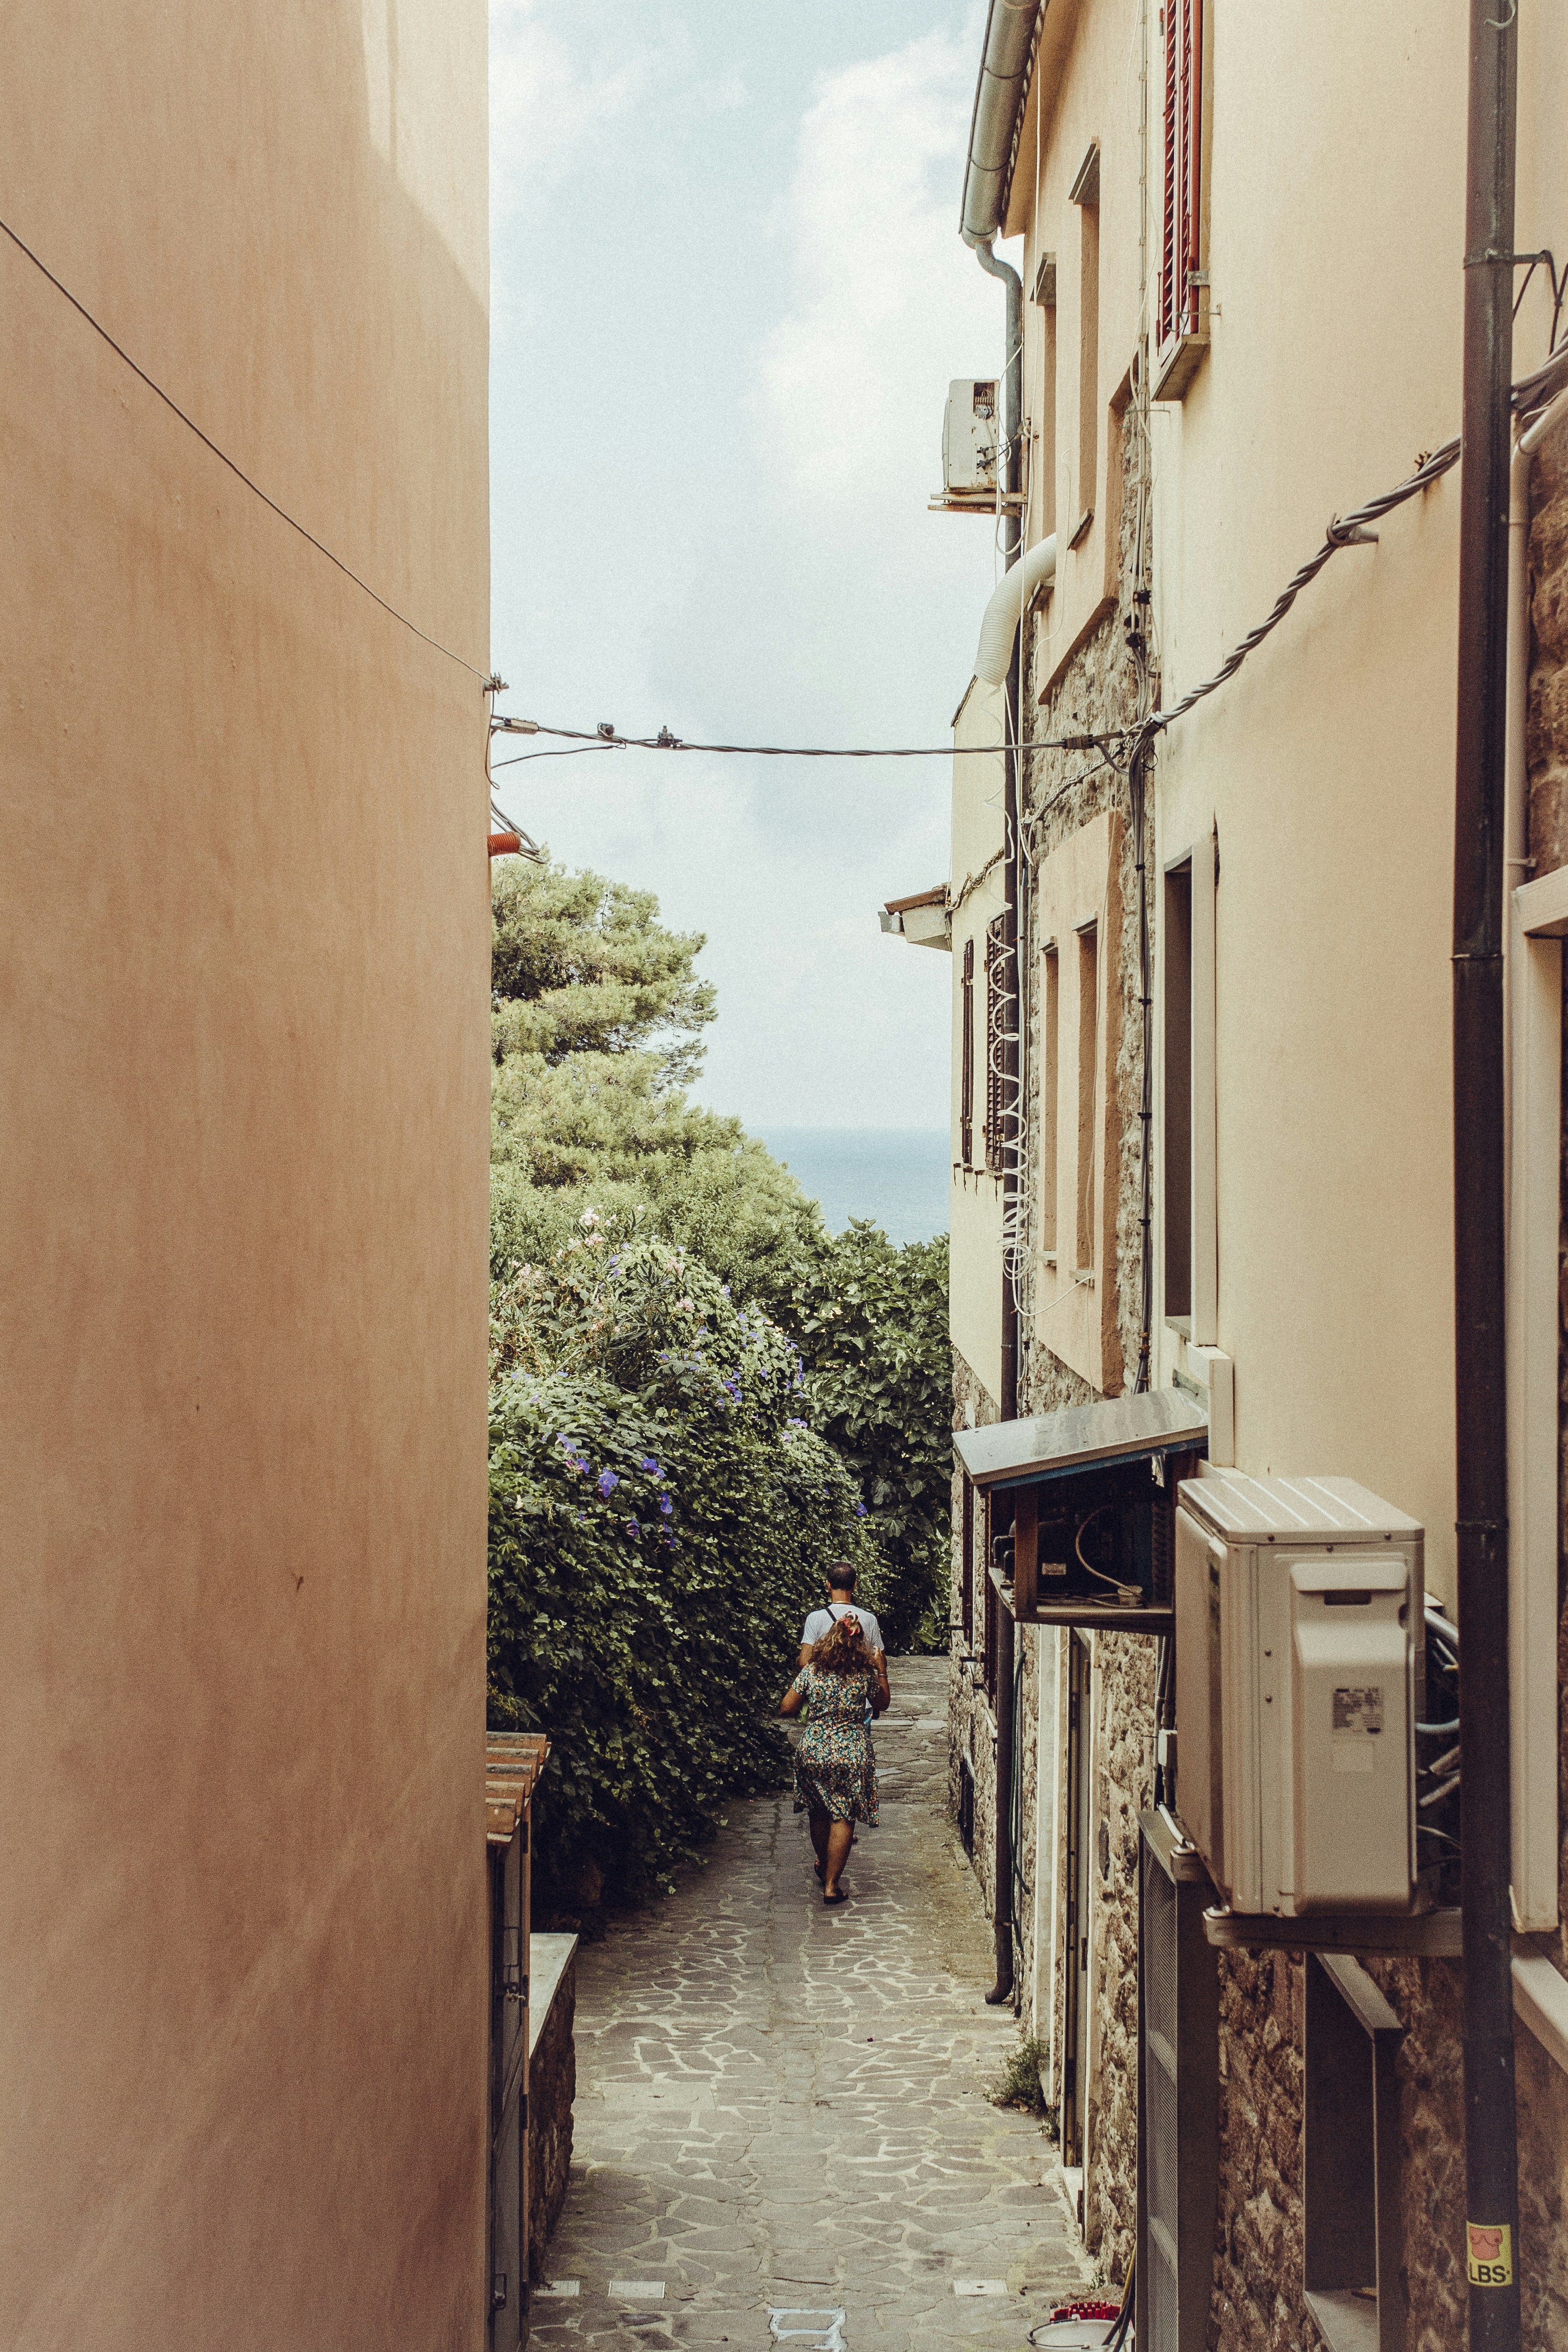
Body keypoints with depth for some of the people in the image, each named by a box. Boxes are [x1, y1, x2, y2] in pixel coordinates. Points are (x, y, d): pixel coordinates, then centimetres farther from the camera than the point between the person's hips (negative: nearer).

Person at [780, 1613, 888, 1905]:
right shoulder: (866, 1675, -6)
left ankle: (823, 1863, 43)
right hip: (852, 1754, -2)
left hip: (813, 1752, 2)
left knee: (818, 1812, 21)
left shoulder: (811, 1672, -6)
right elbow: (883, 1703, 12)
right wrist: (882, 1671, 22)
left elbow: (786, 1708, -2)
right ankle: (831, 1885, -1)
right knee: (843, 1818, 3)